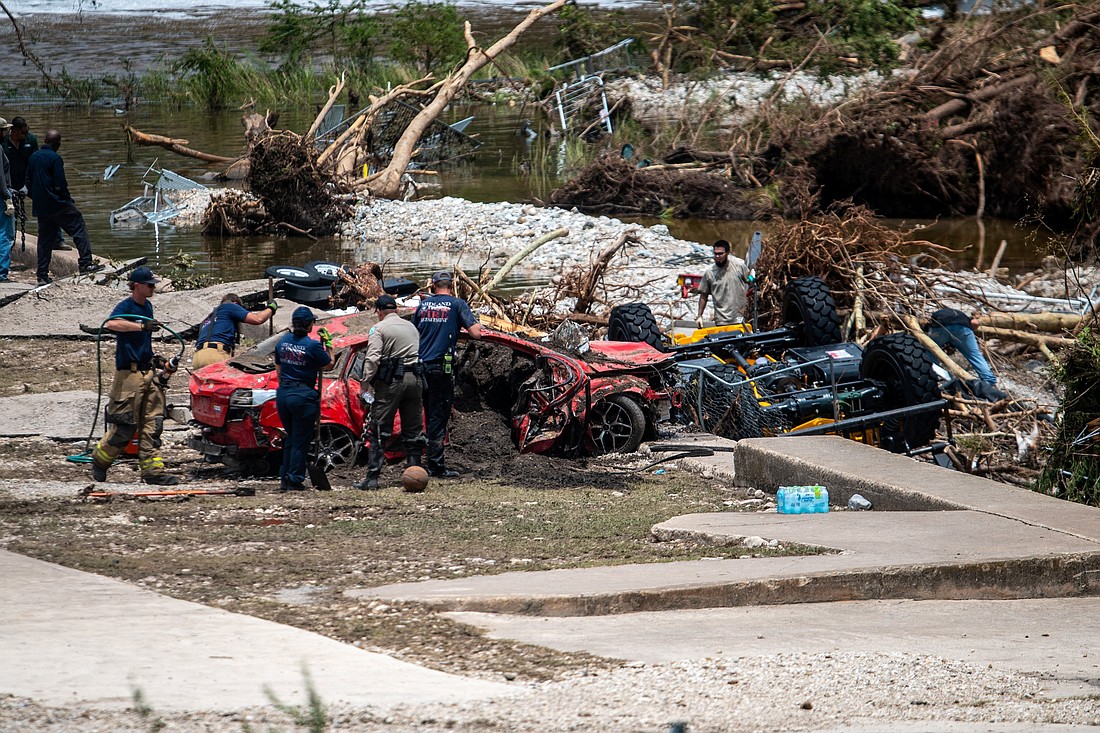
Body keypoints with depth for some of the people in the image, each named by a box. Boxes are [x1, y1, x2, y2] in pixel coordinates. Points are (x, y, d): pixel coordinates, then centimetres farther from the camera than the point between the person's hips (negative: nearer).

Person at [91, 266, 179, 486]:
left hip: (148, 372, 8)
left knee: (152, 423, 3)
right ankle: (100, 458, 15)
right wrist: (142, 326, -38)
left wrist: (154, 358, 29)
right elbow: (111, 323, -34)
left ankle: (153, 469, 2)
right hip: (129, 373, -8)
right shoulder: (125, 307, -11)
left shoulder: (147, 307, 15)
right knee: (125, 425, -5)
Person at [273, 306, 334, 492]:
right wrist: (328, 343, 9)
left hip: (283, 393, 6)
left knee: (290, 438, 19)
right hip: (303, 396, -6)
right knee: (301, 441, 3)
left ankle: (284, 479, 20)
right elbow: (329, 365, -1)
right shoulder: (312, 346, -15)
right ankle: (295, 481, 4)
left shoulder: (283, 342, 4)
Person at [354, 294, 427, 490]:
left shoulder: (379, 329, -2)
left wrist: (366, 384, -11)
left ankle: (372, 477, -8)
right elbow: (421, 354, 12)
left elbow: (372, 359, -13)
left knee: (378, 431, -2)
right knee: (413, 430, 11)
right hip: (414, 379, 5)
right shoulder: (412, 327, 17)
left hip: (390, 381, -5)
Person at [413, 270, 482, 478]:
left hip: (421, 365, 4)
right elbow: (476, 334, -9)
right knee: (438, 416, -3)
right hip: (442, 366, -4)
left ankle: (432, 462, 19)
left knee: (430, 416, 15)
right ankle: (436, 466, -4)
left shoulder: (423, 305, 11)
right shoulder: (457, 304, -2)